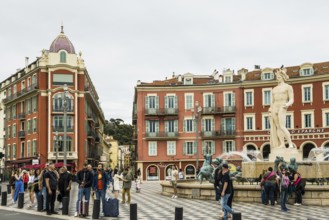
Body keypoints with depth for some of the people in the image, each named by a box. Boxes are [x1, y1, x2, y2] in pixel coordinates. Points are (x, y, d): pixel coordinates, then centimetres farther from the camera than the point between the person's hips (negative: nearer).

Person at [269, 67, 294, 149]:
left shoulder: (288, 87, 1)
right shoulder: (274, 89, 20)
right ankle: (282, 145, -7)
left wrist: (287, 104, -27)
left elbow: (291, 100, -6)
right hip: (274, 109, 6)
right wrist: (270, 111, 8)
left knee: (282, 127, -20)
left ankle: (290, 144, -16)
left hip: (282, 108, -6)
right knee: (278, 127, -4)